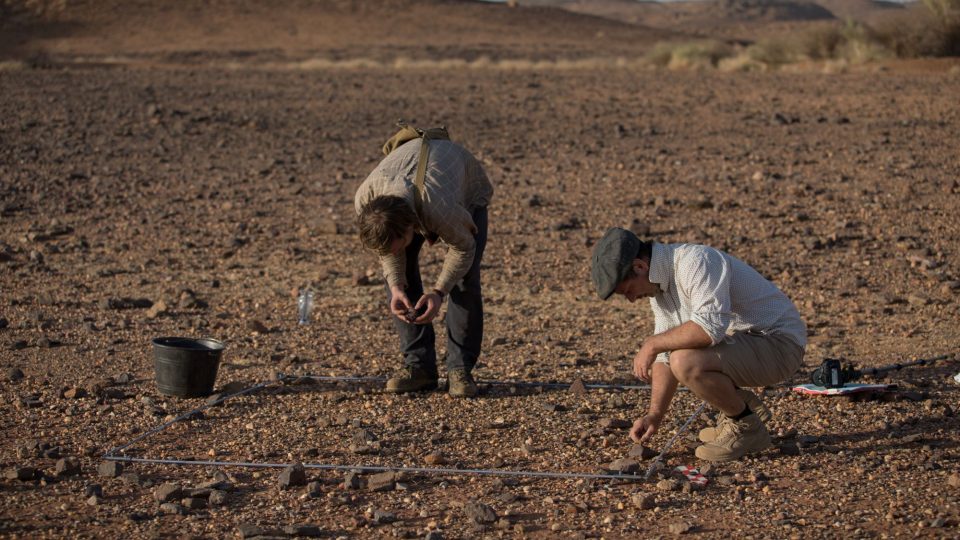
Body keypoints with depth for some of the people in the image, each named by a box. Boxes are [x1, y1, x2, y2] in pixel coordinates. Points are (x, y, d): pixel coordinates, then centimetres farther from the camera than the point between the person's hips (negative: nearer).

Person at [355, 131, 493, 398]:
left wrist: (439, 291, -34)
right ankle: (418, 365, -5)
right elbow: (387, 246, -17)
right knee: (400, 273, -12)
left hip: (468, 192, -3)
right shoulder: (365, 200, -37)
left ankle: (460, 368, -7)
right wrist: (395, 287, -30)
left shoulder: (441, 211, -49)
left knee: (464, 279, -17)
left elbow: (463, 247, -26)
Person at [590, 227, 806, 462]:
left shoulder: (695, 262, -24)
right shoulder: (659, 283, 6)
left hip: (778, 344, -10)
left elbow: (711, 325, -39)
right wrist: (654, 415, 1)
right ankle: (742, 405, 17)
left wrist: (652, 344, -26)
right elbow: (666, 354, 10)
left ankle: (747, 427, -7)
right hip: (744, 340, 10)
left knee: (685, 362, -29)